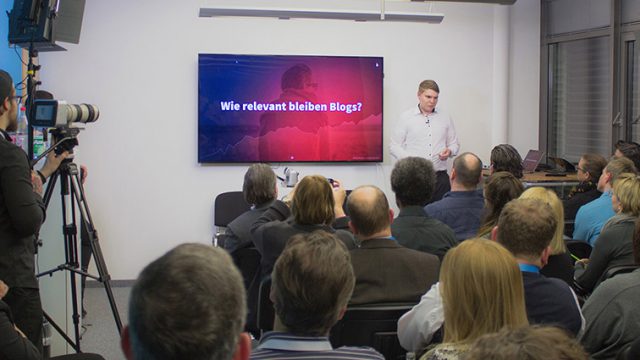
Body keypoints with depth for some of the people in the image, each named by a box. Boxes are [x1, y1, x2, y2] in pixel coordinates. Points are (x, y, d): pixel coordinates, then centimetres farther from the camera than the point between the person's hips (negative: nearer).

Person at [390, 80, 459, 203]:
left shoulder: (445, 118, 14)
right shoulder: (406, 117, 5)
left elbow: (454, 143, 21)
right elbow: (394, 146, 3)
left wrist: (449, 151, -2)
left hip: (440, 177, 3)